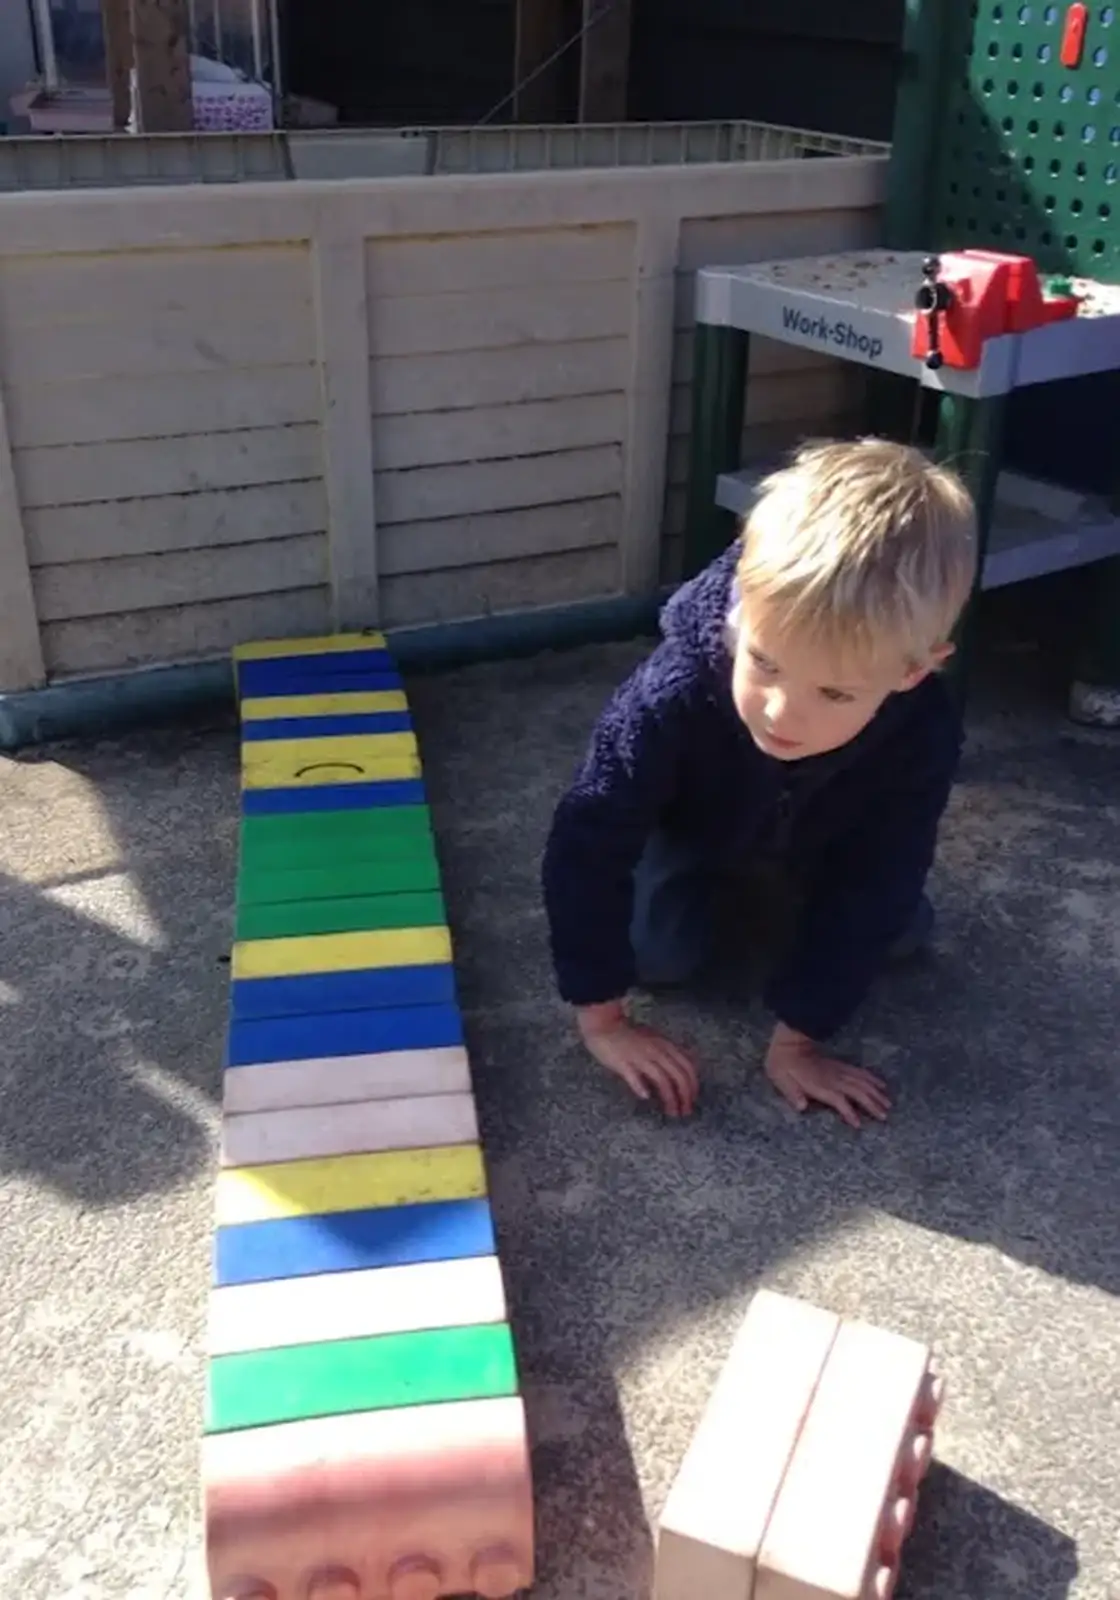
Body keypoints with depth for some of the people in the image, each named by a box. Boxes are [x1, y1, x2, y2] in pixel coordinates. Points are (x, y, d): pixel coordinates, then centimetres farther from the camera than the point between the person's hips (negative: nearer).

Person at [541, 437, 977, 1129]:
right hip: (694, 815, -2)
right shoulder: (676, 695, -46)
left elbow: (873, 895, -29)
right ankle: (710, 876, 17)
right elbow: (585, 847, -37)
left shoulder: (923, 733, -40)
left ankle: (780, 873, 22)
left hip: (823, 831, 2)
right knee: (661, 956, -15)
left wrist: (796, 1041, -25)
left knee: (897, 928, -7)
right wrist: (604, 1021, -33)